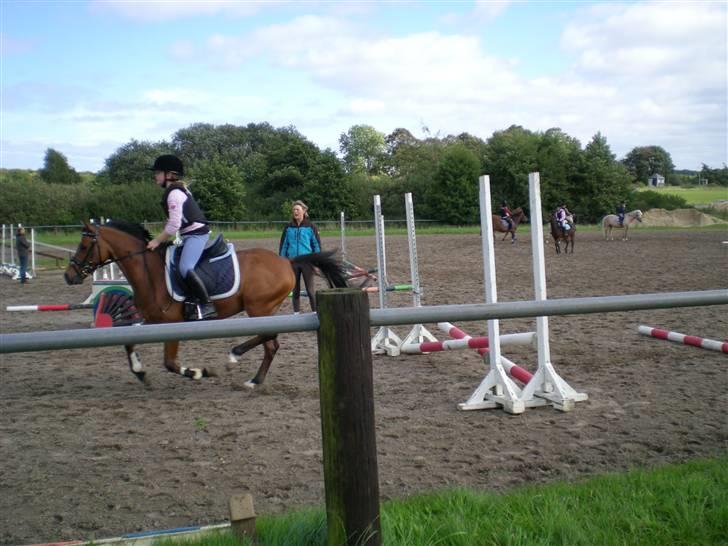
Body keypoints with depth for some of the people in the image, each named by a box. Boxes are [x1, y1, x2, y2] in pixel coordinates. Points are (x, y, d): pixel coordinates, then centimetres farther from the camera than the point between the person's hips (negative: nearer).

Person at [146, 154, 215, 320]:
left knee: (185, 268, -25)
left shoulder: (174, 193, -15)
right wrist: (161, 239, 18)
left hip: (196, 234, -11)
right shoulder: (178, 190, 16)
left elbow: (174, 225, -20)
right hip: (191, 235, 11)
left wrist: (157, 241, -12)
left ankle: (206, 306, -25)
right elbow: (173, 221, 22)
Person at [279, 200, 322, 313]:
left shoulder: (311, 227, -3)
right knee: (295, 290, 10)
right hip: (292, 262, 3)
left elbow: (317, 244, -1)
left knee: (310, 290, 0)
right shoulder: (288, 228, 4)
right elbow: (283, 245, 9)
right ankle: (296, 313, 18)